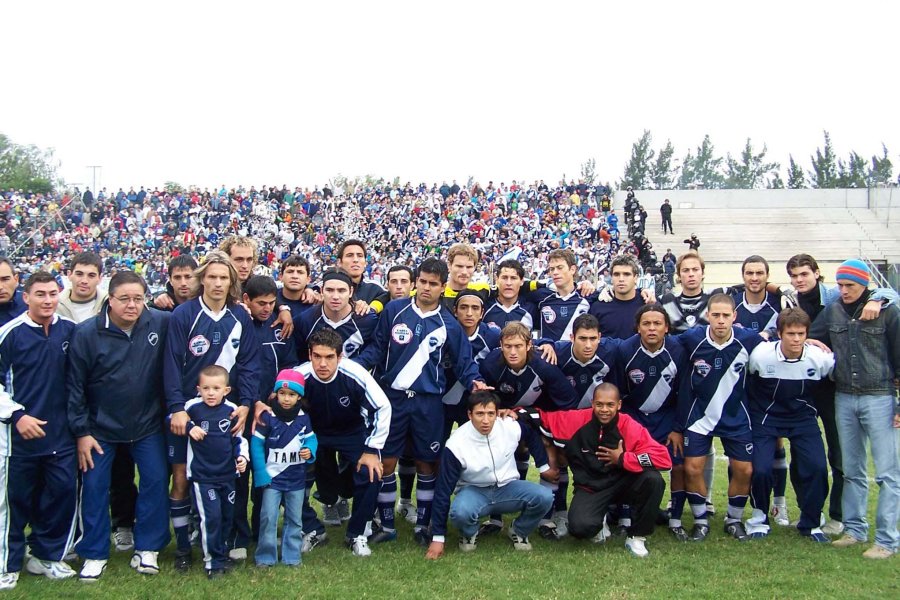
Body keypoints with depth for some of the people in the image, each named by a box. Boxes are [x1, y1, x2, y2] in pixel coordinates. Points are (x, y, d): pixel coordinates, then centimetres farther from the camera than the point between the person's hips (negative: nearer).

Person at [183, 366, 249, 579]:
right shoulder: (192, 407, -10)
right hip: (202, 475, -4)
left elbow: (239, 438, 7)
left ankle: (221, 551, 36)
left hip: (228, 474, 4)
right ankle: (213, 562, 2)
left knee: (227, 515, 15)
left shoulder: (232, 410, -2)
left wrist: (242, 456, -8)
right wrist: (189, 427, -15)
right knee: (211, 517, -11)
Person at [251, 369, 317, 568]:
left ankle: (292, 555, 22)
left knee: (294, 519, 11)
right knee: (268, 518, -4)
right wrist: (261, 475, -13)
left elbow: (311, 438, 7)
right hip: (273, 478, -3)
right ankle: (265, 556, 10)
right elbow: (256, 444, -9)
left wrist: (310, 451, -17)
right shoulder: (267, 417, -12)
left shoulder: (303, 418, -1)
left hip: (297, 480, 3)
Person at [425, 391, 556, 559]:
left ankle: (519, 531, 6)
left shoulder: (511, 427, -17)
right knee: (459, 512, -37)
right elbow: (443, 490, -18)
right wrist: (438, 538, -18)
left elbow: (532, 436, 10)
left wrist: (544, 466, 14)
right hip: (474, 491, -3)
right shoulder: (456, 444, -23)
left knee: (544, 497, -25)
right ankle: (469, 533, 1)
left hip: (508, 488, 3)